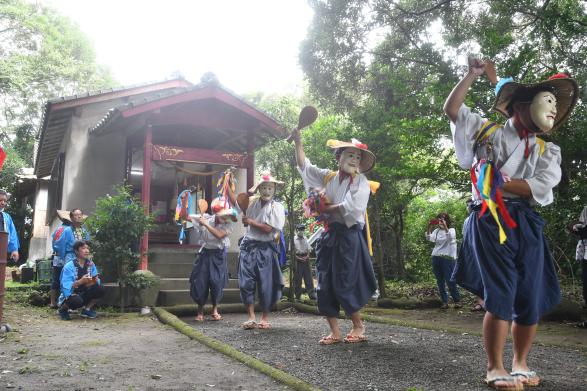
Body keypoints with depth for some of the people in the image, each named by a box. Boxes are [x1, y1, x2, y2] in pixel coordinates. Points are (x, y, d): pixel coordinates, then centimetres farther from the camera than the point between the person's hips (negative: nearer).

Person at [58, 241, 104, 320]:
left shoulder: (91, 264, -2)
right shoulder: (69, 266, -16)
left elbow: (97, 282, -6)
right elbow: (66, 287, -23)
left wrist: (94, 281, -29)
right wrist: (80, 282, -37)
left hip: (84, 295, 5)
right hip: (70, 295, -5)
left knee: (99, 289, -20)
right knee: (77, 300, -37)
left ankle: (87, 310, 4)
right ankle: (63, 309, -1)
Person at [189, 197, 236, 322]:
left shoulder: (228, 224, -10)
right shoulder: (207, 218, -8)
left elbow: (219, 235, -26)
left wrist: (206, 224, -26)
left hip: (218, 255, -1)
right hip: (205, 253, 1)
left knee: (217, 282, -3)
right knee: (200, 281, 0)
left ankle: (215, 309, 19)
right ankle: (200, 311, 15)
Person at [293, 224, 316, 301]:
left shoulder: (305, 239, 11)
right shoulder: (293, 239, -2)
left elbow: (308, 249, 14)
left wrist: (307, 256, -5)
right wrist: (299, 258, -13)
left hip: (306, 259, 4)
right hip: (297, 260, -4)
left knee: (308, 277, 2)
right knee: (297, 278, 1)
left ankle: (312, 294, 3)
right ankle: (297, 296, 10)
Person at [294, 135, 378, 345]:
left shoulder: (360, 182, -1)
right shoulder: (327, 177, 12)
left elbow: (353, 207, -16)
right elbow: (303, 165, 19)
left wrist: (328, 208, -7)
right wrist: (298, 141, 12)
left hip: (349, 237, -5)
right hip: (328, 236, 5)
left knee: (344, 285, -3)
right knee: (325, 286, 4)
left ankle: (358, 326, 19)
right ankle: (334, 331, 13)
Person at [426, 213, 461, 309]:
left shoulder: (451, 230, 2)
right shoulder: (436, 231, 12)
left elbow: (450, 238, -20)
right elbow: (429, 238, -5)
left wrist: (445, 227, -31)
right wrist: (429, 227, -18)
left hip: (447, 258, -4)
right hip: (436, 258, 4)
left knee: (450, 281, -7)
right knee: (440, 282, 4)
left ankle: (457, 301, 6)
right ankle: (444, 302, 10)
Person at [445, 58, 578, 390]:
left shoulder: (547, 151, 15)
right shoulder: (488, 130, 11)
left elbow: (542, 187, -2)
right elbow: (452, 109, 5)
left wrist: (501, 182, -10)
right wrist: (473, 75, 5)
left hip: (526, 223, 4)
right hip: (491, 221, -4)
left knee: (532, 298, 4)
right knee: (501, 295, -8)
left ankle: (521, 363, 22)